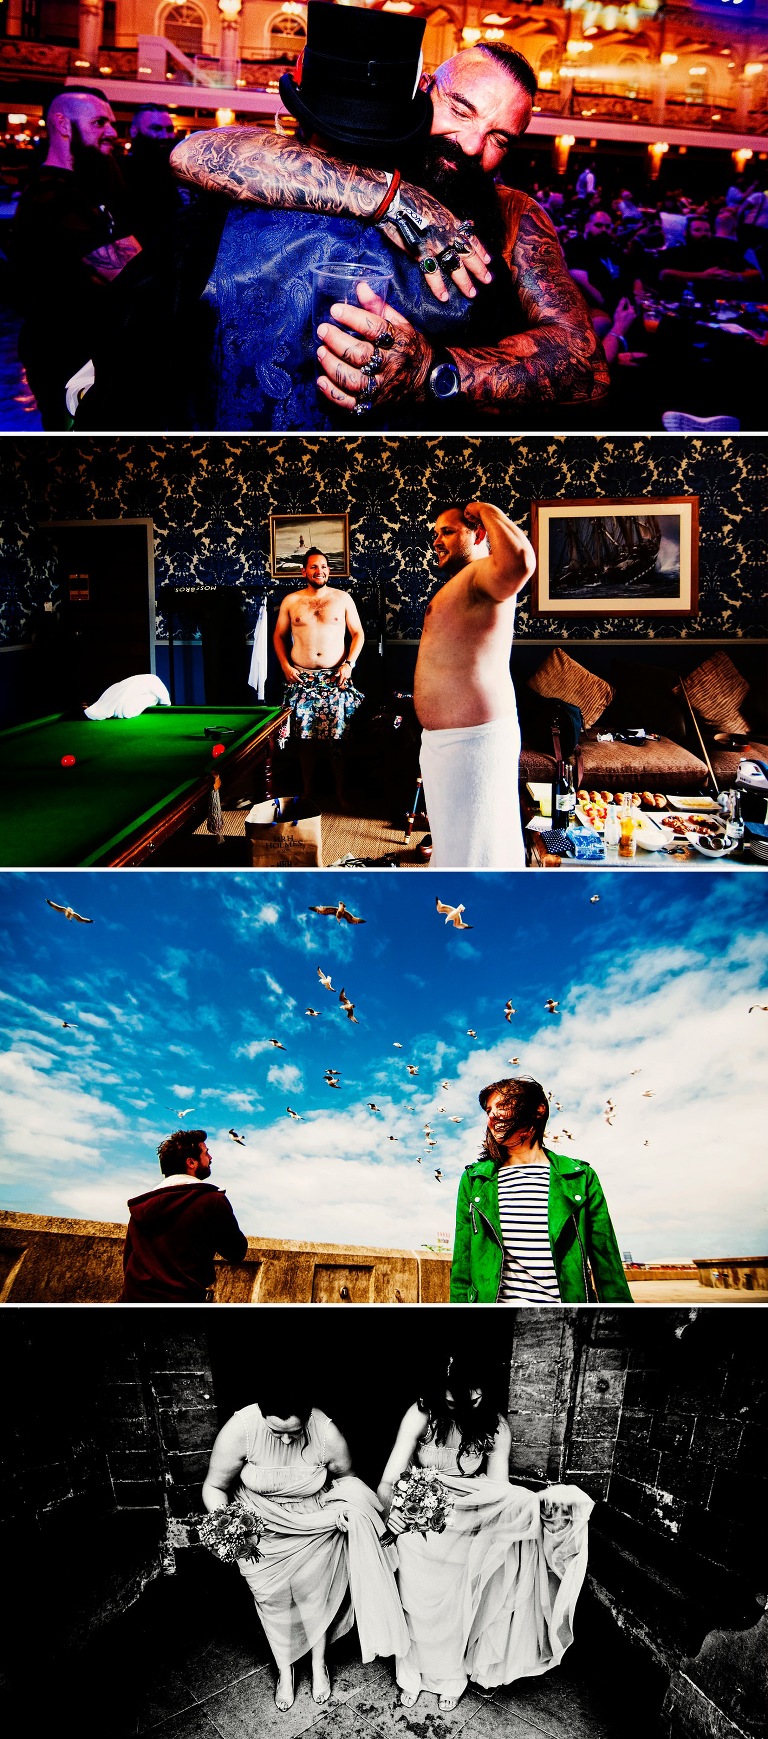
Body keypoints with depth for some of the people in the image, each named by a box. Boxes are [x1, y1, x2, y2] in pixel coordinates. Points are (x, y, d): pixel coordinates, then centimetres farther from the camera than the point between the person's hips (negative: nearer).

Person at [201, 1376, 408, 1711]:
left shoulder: (327, 1435, -28)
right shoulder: (240, 1430, -32)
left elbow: (345, 1477, -3)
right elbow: (215, 1486, -16)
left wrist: (343, 1505, -19)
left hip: (316, 1533, 0)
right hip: (261, 1536, 0)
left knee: (316, 1599, 20)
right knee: (273, 1604, 18)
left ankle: (318, 1665, 49)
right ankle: (284, 1672, 47)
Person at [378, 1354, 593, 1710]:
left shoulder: (496, 1427, -19)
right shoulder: (421, 1414, -27)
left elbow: (499, 1490, -18)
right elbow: (389, 1479, -25)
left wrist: (540, 1501, -37)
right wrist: (390, 1508, -47)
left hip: (464, 1531, 1)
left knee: (455, 1607, 15)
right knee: (417, 1606, 14)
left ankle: (451, 1677, 43)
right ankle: (412, 1675, 41)